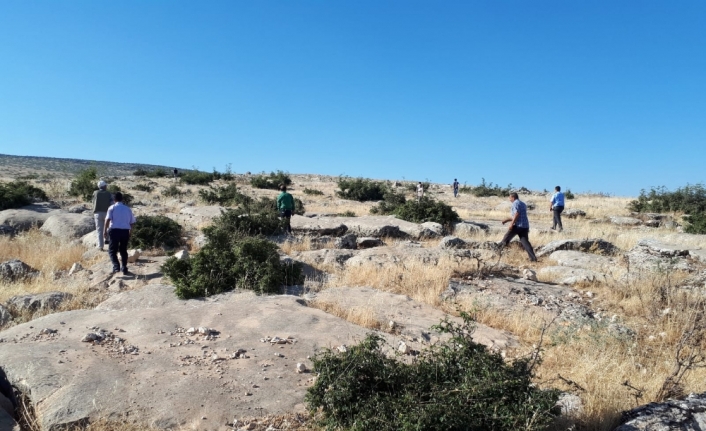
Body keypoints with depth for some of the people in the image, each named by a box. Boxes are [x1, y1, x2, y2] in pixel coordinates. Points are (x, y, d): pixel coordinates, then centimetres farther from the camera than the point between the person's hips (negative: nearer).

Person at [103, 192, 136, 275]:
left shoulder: (112, 208, 3)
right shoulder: (128, 209, 14)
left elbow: (108, 219, -9)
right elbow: (132, 222, 14)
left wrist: (105, 230, -6)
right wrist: (130, 231, 25)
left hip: (115, 230, -3)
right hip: (125, 231, 3)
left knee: (112, 250, 3)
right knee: (123, 250, 16)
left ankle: (116, 266, -17)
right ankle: (124, 268, 14)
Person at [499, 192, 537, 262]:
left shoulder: (515, 203, -5)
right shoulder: (523, 204, 24)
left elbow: (516, 214, -19)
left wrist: (511, 224, -19)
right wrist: (507, 220, 32)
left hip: (518, 225, -8)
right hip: (525, 226, 8)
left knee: (507, 237, 13)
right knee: (525, 242, 1)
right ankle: (533, 257, -10)